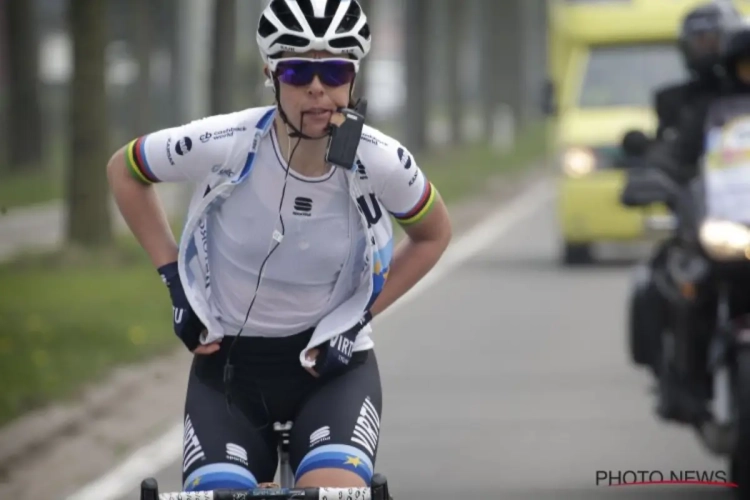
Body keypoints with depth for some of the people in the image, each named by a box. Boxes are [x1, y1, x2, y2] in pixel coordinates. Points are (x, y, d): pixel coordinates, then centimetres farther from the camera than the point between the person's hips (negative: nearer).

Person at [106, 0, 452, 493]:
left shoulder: (380, 163, -17)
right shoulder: (223, 145, -20)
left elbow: (433, 235, 5)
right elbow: (124, 171, 1)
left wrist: (359, 318, -4)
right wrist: (173, 278, -3)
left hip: (331, 363, -1)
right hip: (227, 362, 1)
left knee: (335, 490, -27)